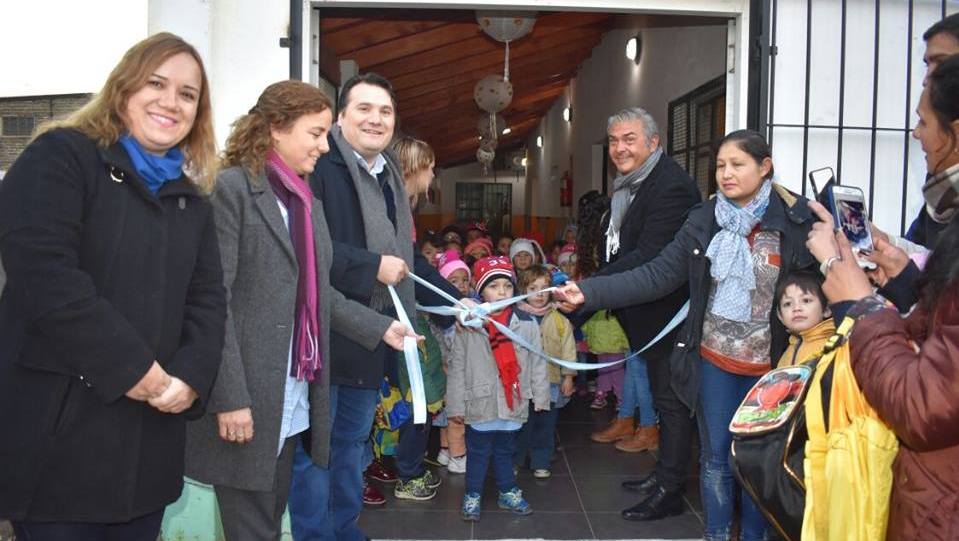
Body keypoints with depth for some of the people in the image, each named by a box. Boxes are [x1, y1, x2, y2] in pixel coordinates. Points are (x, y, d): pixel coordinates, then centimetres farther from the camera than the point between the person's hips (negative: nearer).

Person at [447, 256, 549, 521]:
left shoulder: (527, 324, -3)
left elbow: (537, 363, 4)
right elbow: (457, 367, -3)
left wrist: (540, 397, 6)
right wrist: (456, 405, -2)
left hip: (513, 404, 2)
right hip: (480, 403, -2)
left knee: (505, 450, 19)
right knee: (478, 452, 10)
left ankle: (508, 492, 36)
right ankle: (472, 496, 27)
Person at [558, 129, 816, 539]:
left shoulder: (796, 222, -10)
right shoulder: (704, 220, -1)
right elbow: (656, 276, -6)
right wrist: (589, 292, -13)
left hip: (768, 366, -2)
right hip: (714, 361, 2)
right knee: (715, 458, 13)